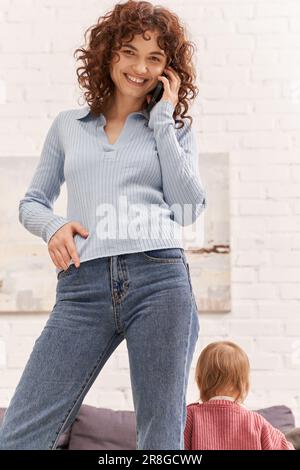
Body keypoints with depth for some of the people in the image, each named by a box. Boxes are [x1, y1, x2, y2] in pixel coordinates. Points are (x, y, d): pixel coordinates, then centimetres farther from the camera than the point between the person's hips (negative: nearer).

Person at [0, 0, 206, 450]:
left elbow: (190, 208, 1)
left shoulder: (176, 129, 16)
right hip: (82, 287, 1)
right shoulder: (68, 125, 19)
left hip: (159, 279, -1)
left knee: (162, 438, 2)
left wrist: (163, 120, 3)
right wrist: (53, 225, -1)